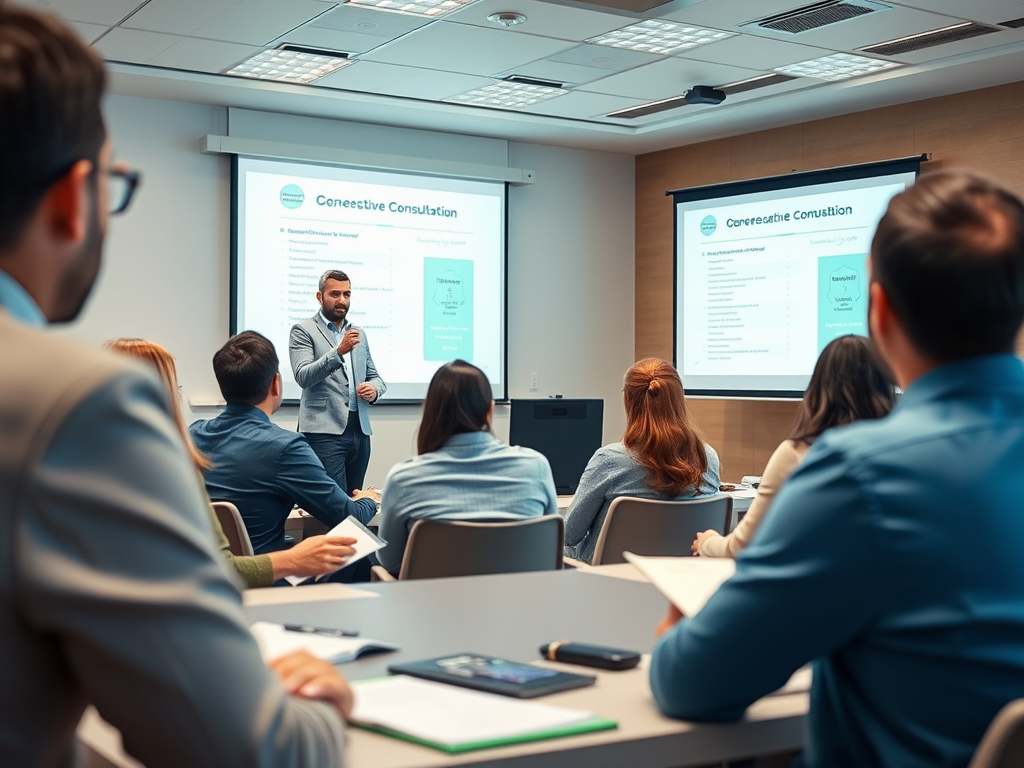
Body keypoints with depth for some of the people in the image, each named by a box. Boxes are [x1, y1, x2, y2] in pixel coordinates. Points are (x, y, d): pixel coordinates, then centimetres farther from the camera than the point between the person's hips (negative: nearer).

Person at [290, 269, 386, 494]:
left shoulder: (359, 334, 19)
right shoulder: (303, 330, 1)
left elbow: (375, 376, 24)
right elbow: (303, 377, -12)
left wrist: (375, 389, -1)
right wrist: (339, 352, -25)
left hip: (360, 430, 6)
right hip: (324, 431, -6)